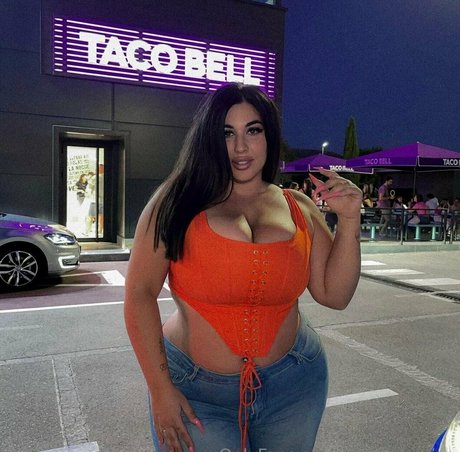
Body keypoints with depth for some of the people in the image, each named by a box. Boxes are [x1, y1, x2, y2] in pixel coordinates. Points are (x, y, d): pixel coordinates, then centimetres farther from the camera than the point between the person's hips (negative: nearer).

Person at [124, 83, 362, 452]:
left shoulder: (299, 209, 0)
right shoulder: (178, 202, -11)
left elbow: (334, 294, 2)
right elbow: (140, 293, -11)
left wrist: (348, 220, -9)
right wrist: (161, 389, -11)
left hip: (292, 385, 4)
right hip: (196, 392, -3)